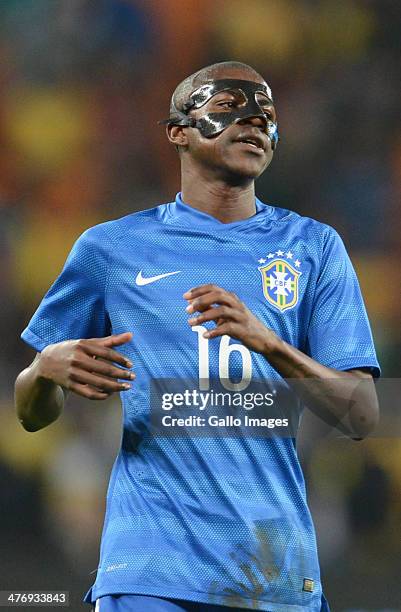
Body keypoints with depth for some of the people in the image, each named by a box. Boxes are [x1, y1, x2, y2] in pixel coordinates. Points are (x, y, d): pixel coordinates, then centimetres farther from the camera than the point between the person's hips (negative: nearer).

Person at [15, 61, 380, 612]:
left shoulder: (314, 247, 8)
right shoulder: (111, 248, 7)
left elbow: (362, 418, 0)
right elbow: (32, 415, 13)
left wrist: (268, 342, -16)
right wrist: (48, 367, -11)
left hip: (276, 568, 1)